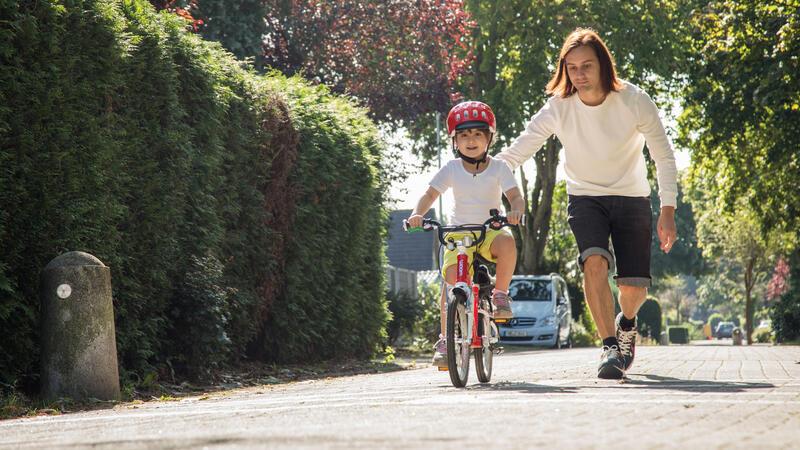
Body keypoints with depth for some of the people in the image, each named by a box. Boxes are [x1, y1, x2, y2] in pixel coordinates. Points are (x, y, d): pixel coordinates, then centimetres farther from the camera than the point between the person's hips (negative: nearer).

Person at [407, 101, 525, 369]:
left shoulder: (498, 168, -1)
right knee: (452, 277, -21)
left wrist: (515, 212, -34)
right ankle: (444, 341, -10)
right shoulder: (451, 170, 1)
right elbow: (429, 195, -4)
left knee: (507, 242, -36)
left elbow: (516, 197, -9)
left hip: (490, 230, -1)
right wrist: (417, 214, -26)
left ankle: (500, 296, -15)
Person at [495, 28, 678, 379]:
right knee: (594, 262, -29)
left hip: (631, 199, 0)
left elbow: (664, 158, -7)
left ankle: (626, 322, 33)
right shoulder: (558, 107, -16)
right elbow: (516, 153, -16)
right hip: (585, 198, 0)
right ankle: (610, 347, -22)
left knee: (635, 288, -4)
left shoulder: (635, 101, -17)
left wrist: (668, 212, -12)